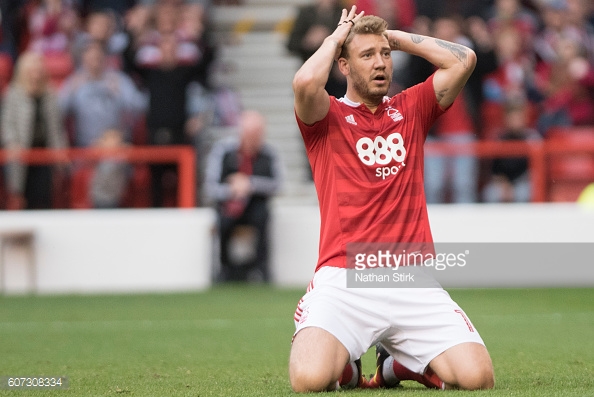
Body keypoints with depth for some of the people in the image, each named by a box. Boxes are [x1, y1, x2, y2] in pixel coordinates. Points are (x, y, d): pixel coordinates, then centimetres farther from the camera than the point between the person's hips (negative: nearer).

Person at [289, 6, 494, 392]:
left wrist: (399, 37, 14)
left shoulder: (410, 109, 17)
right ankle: (344, 363, 11)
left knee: (477, 377, -14)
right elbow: (306, 83, -17)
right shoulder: (327, 117, 6)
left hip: (413, 284, 3)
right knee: (310, 378, -27)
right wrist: (336, 37, 1)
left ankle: (398, 363, 17)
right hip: (343, 278, -3)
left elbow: (463, 60, 7)